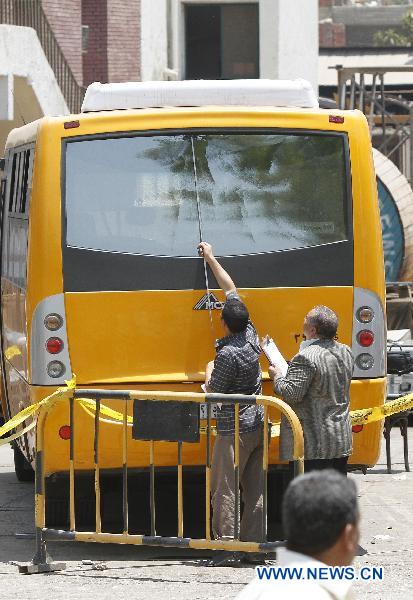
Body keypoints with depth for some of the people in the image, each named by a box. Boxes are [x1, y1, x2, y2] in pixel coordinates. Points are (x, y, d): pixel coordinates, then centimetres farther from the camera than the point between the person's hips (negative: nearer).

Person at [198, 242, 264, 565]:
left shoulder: (229, 354, -20)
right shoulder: (250, 336, 2)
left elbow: (214, 392, -13)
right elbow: (231, 289, 13)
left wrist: (209, 372, 7)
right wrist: (211, 259, 22)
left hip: (234, 429, -8)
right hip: (258, 424, 8)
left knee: (225, 489, -5)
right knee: (254, 490, 8)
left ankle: (225, 545, -8)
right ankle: (253, 546, 10)